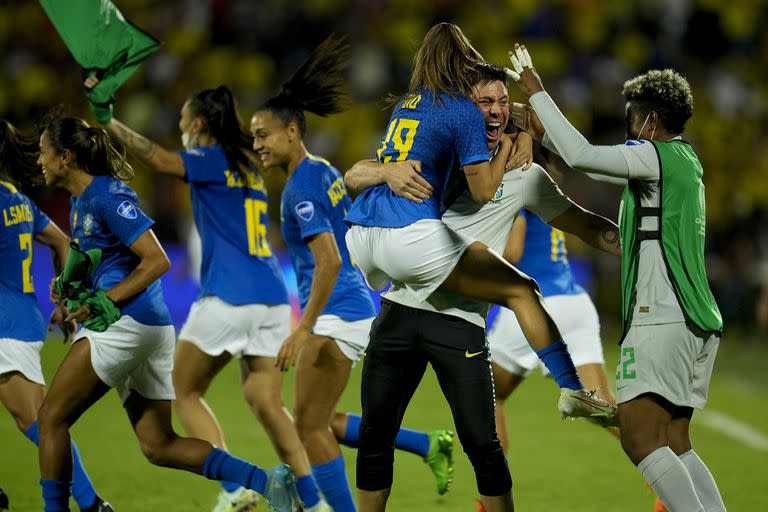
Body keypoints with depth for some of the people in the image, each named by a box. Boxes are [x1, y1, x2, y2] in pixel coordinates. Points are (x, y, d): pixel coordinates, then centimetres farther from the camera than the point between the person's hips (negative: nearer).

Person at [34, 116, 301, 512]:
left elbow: (157, 260, -16)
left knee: (52, 416, -4)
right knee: (158, 446, 6)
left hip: (129, 320, -10)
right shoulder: (79, 200, 18)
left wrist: (103, 302, -18)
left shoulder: (107, 195, -11)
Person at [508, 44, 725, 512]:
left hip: (661, 318, -10)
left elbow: (583, 156, -18)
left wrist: (537, 92, -9)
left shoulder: (656, 156, -8)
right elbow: (594, 161, 30)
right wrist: (545, 132, 29)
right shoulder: (683, 159, 19)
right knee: (676, 445, 10)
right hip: (697, 320, 10)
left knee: (640, 438, -13)